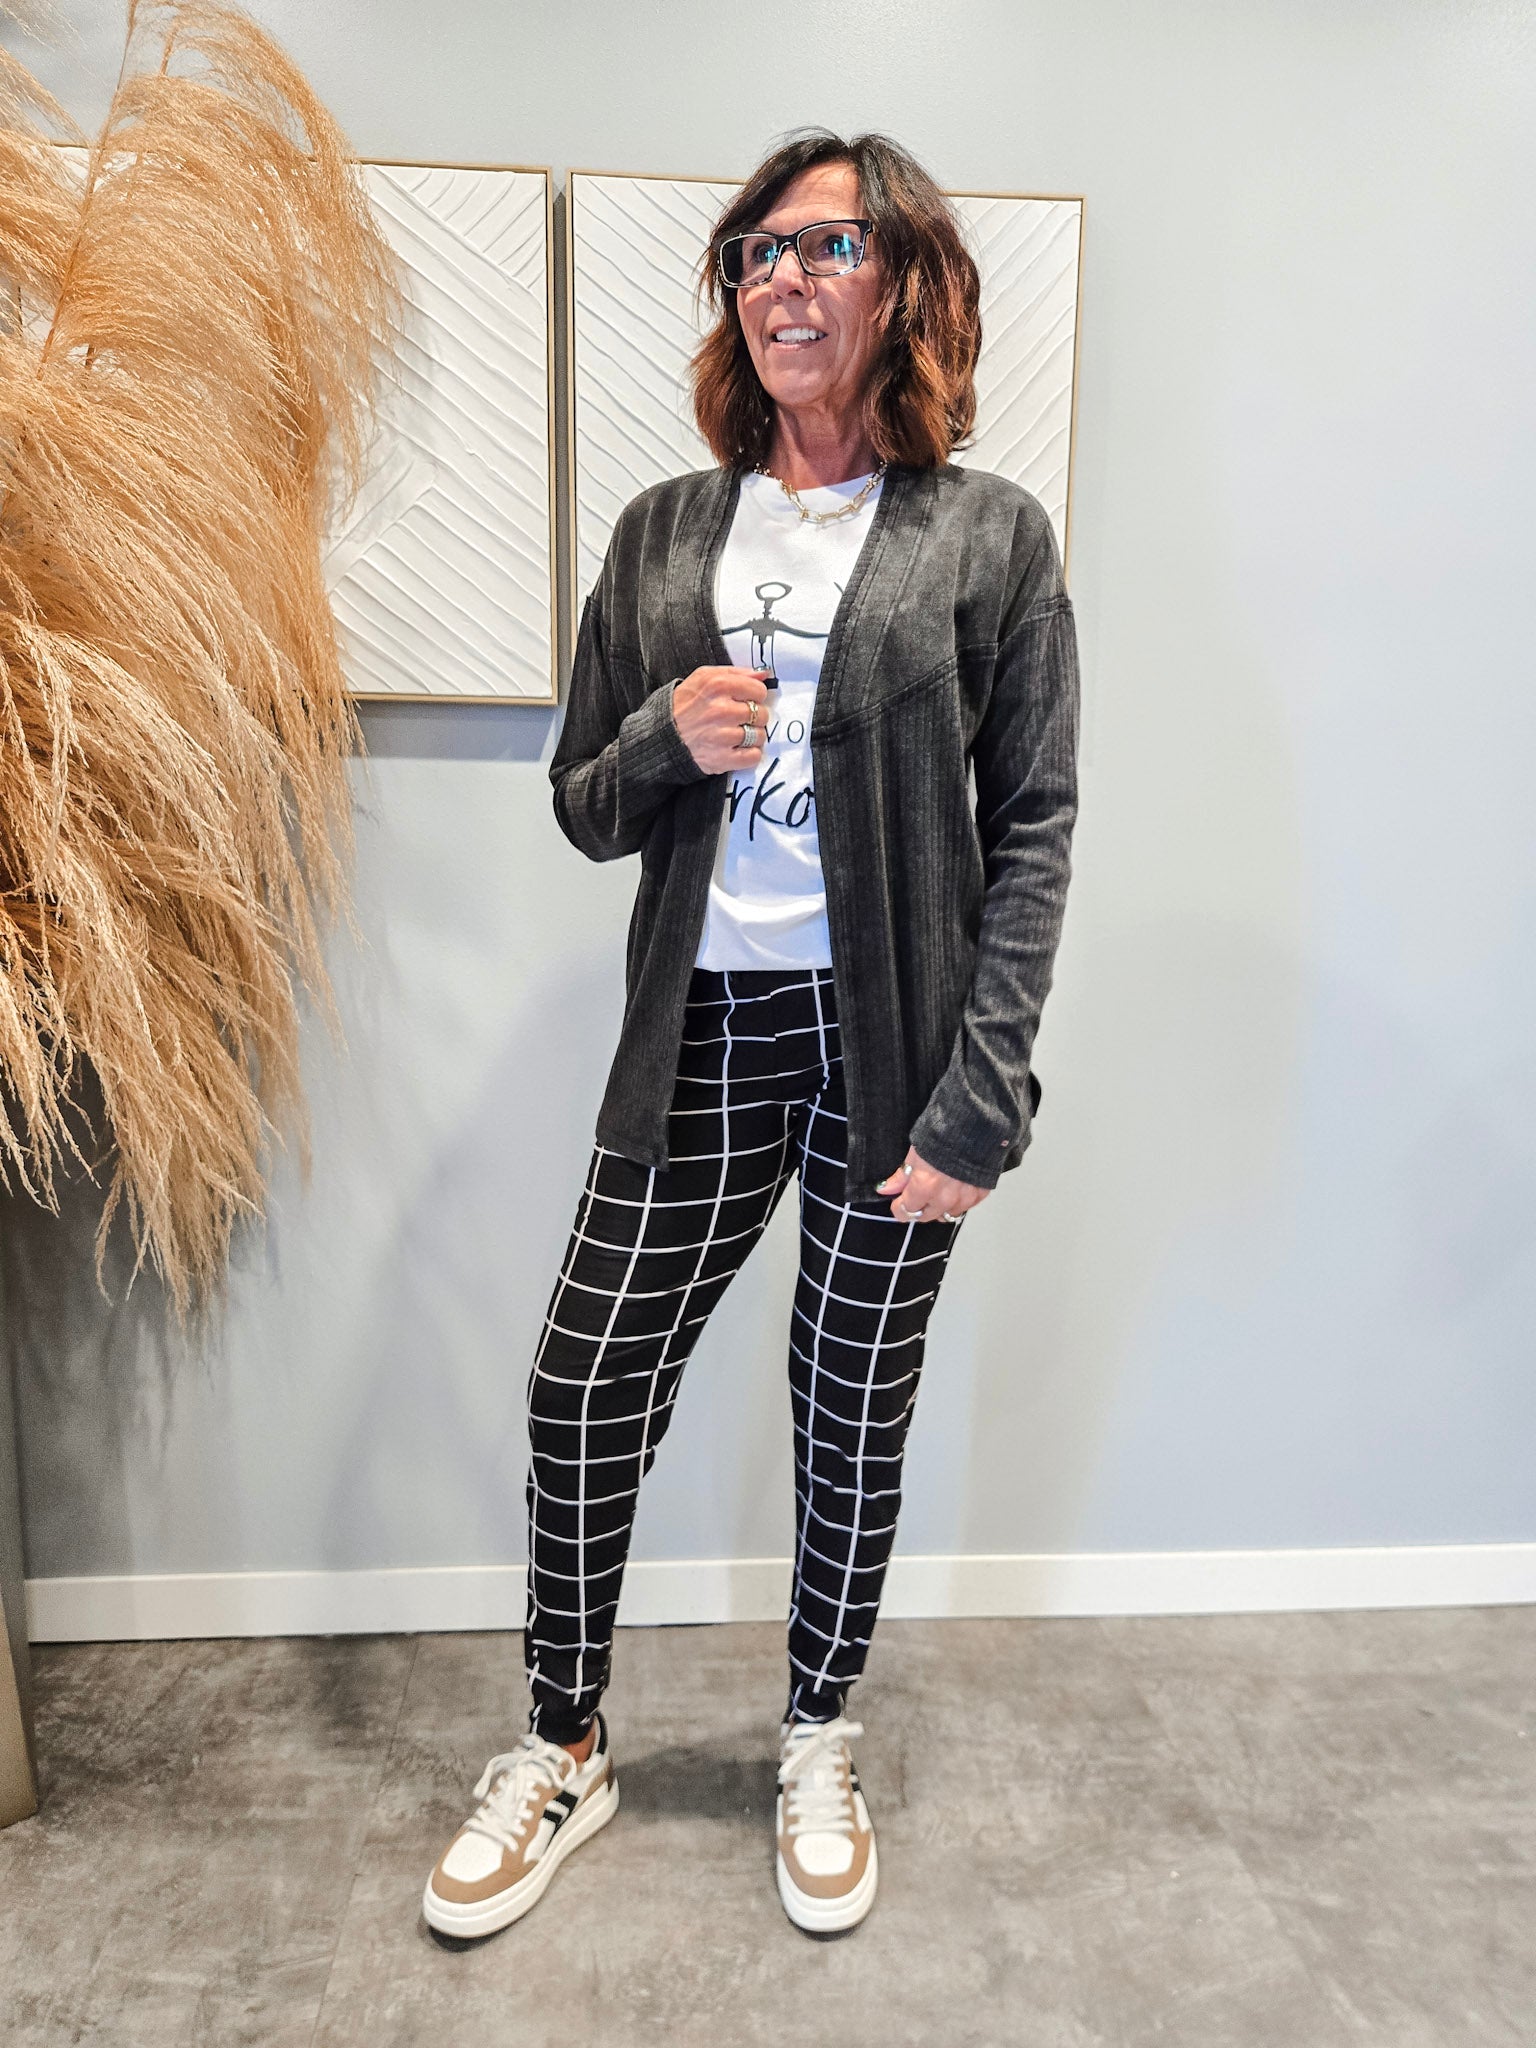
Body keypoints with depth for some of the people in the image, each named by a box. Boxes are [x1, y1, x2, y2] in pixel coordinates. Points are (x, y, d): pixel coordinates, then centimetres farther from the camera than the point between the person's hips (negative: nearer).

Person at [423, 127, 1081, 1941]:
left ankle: (819, 1751, 38)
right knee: (584, 1387, 4)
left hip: (892, 1042, -2)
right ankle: (564, 1751, 31)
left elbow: (1033, 833, -4)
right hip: (702, 1037, 3)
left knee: (855, 1411, 11)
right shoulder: (663, 534, 10)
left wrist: (977, 1100, -11)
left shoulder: (989, 535, 1)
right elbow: (583, 807, 11)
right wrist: (668, 741, -12)